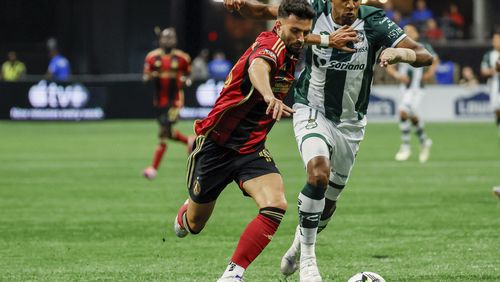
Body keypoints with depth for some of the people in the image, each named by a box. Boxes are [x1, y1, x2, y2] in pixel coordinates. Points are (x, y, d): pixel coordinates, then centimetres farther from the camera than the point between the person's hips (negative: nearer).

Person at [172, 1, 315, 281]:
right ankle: (185, 213, 52)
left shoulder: (293, 57, 1)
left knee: (276, 206, -23)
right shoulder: (271, 45, -23)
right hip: (216, 145, -6)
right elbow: (258, 67, -49)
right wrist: (269, 96, -68)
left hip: (252, 150, 6)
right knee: (195, 224, 13)